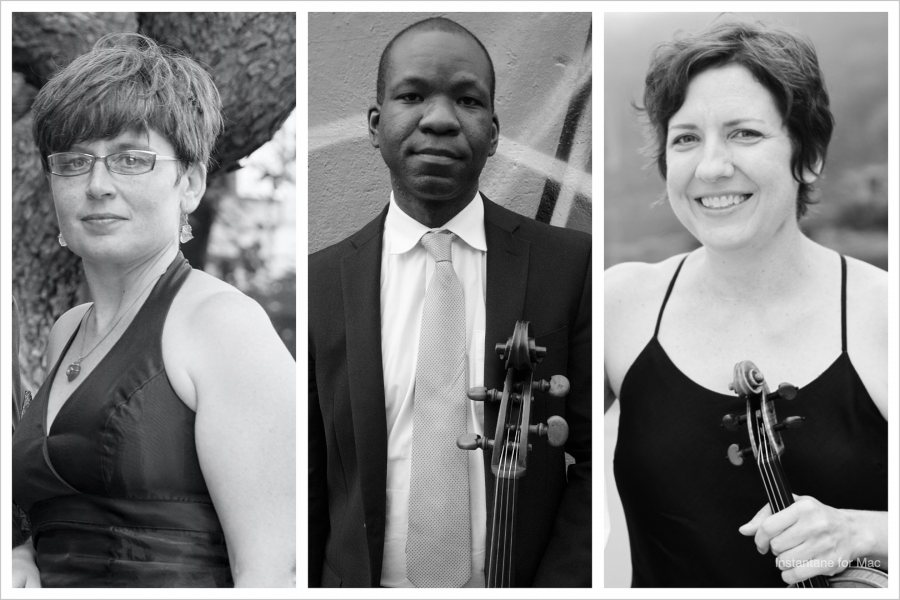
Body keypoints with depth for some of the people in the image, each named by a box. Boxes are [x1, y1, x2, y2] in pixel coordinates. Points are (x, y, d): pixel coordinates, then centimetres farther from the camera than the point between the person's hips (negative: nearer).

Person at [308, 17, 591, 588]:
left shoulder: (570, 264, -8)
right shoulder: (321, 281, -5)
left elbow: (594, 457, -6)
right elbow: (307, 476, 0)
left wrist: (556, 585, -15)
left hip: (521, 582, -1)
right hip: (363, 583, 1)